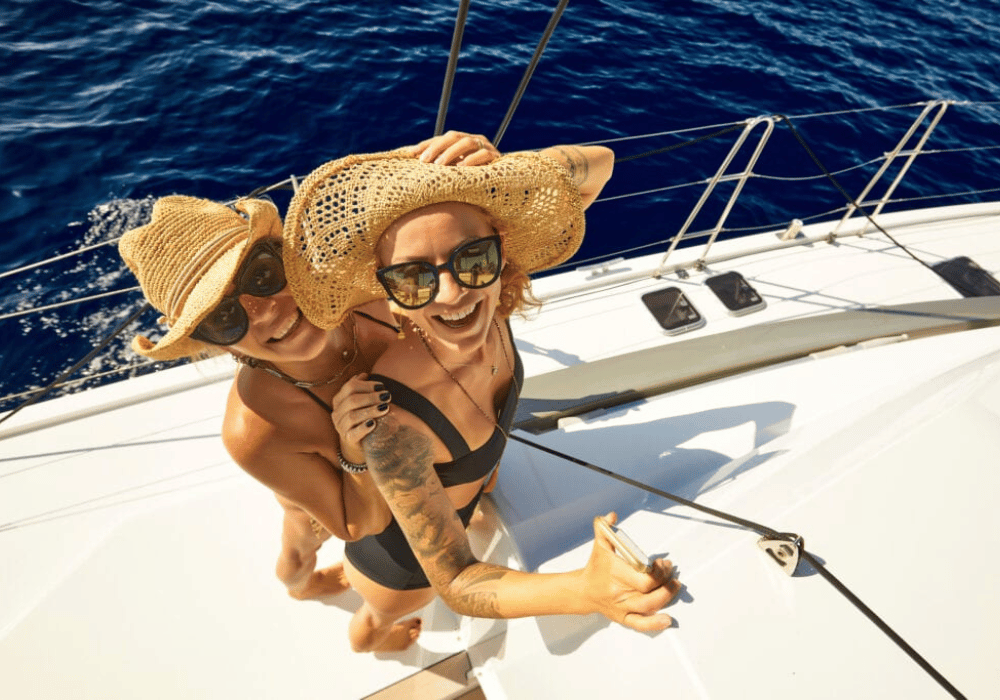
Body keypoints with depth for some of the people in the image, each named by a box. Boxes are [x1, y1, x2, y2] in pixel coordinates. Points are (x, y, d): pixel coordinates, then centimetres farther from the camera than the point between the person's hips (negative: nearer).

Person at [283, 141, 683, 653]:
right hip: (399, 564, -4)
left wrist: (489, 166, -42)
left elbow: (598, 165, -22)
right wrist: (587, 590, -53)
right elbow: (456, 585, -35)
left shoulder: (495, 301, -31)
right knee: (385, 614, 33)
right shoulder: (393, 423, -46)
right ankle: (367, 636, 73)